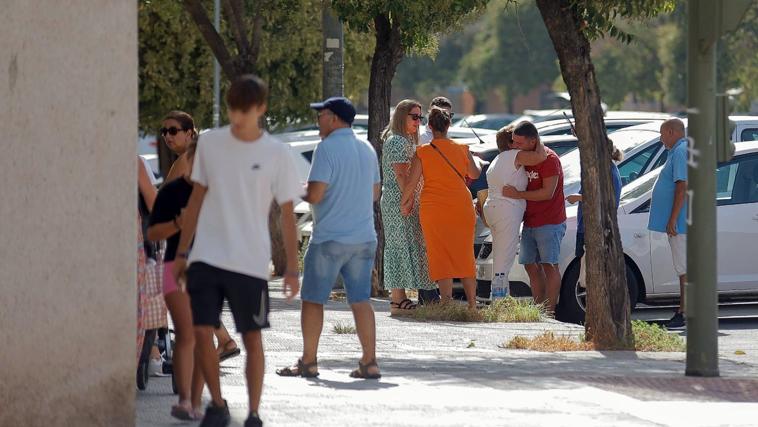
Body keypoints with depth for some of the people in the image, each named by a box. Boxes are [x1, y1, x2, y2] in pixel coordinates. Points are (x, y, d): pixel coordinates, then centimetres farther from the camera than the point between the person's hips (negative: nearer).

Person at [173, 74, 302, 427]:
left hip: (250, 262, -2)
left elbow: (287, 214, 1)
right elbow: (197, 199, 12)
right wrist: (180, 253, 11)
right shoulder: (210, 143, 4)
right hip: (206, 258, 2)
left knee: (252, 338, 3)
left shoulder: (277, 155, -3)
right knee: (202, 332, -6)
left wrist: (292, 268, -2)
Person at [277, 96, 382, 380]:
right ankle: (369, 362, 1)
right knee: (360, 301, 7)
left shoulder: (327, 148, -13)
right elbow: (375, 192, 19)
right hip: (364, 238, 6)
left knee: (313, 300, 5)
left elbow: (315, 195, -18)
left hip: (329, 239, -6)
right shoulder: (367, 149, 10)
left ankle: (308, 362, 7)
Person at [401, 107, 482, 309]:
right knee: (465, 256, 13)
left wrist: (405, 203, 9)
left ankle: (447, 303, -5)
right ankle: (472, 304, 16)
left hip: (433, 207, -2)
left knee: (441, 257, 2)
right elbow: (475, 174, 15)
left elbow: (411, 183, -8)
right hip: (461, 207, 2)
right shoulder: (462, 149, 3)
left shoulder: (422, 152, -5)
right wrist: (476, 160, 36)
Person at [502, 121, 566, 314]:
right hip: (530, 223, 9)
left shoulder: (548, 159, -14)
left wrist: (518, 194, -22)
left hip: (549, 223, -9)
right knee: (531, 266, 7)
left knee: (549, 266, -9)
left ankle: (549, 311, -11)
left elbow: (548, 192, -22)